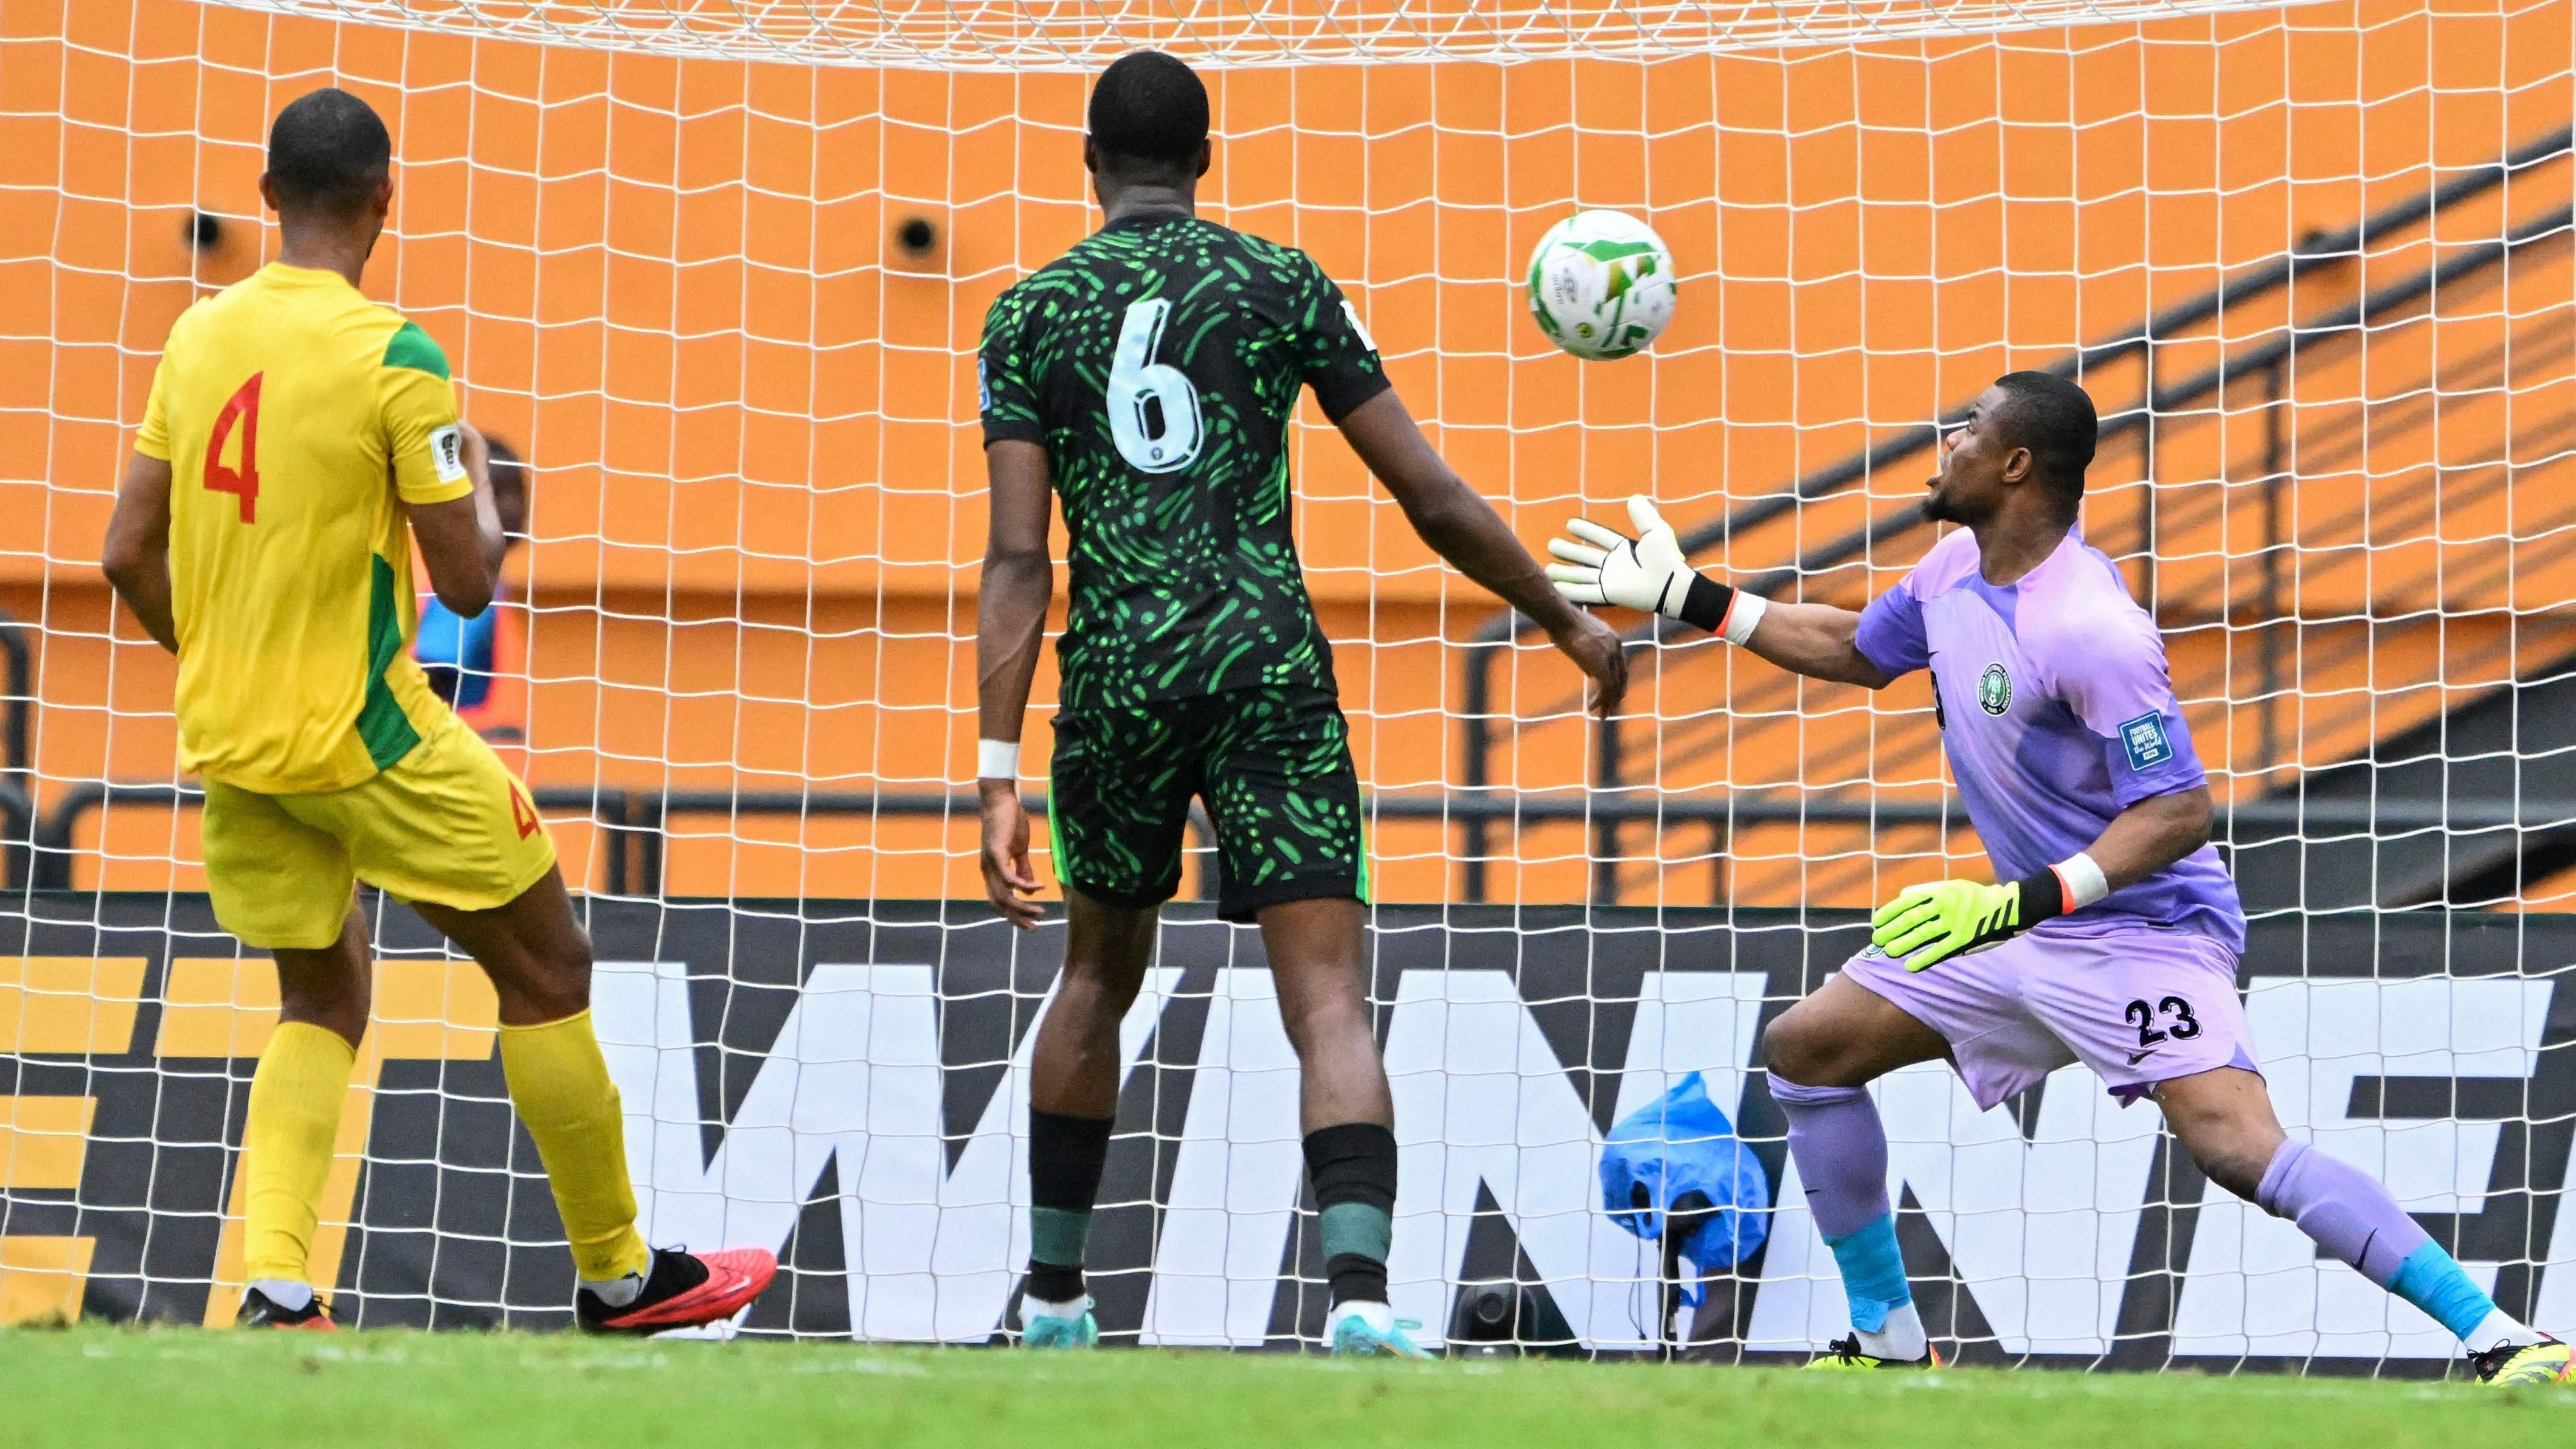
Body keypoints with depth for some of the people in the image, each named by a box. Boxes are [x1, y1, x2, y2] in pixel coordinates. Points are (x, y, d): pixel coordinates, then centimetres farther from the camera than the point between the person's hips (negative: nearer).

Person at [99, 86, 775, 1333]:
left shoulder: (197, 337, 3)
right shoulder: (394, 357, -15)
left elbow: (130, 555, 6)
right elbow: (467, 582, -13)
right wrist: (480, 482, 7)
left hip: (227, 745, 6)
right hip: (365, 738, -6)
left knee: (322, 1001, 18)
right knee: (545, 970, 10)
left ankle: (274, 1288, -2)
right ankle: (618, 1276, 18)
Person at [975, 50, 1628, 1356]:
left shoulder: (1030, 313, 8)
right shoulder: (1281, 281, 7)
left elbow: (1018, 558, -2)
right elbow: (1431, 498, 5)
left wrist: (999, 773, -6)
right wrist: (1567, 621, 18)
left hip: (1116, 669, 2)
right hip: (1268, 659, -2)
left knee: (1099, 974, 24)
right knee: (1329, 1000, -7)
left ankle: (1053, 1293, 32)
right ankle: (1359, 1290, -29)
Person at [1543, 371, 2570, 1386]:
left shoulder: (2089, 628, -26)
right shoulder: (1961, 566, 2)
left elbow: (2179, 810, -28)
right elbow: (1860, 652, 23)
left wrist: (2028, 902, -36)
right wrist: (1690, 600, 21)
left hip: (2144, 926, -10)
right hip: (2023, 924, 10)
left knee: (2235, 1145, -29)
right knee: (1806, 1049, 10)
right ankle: (1887, 1344, 19)